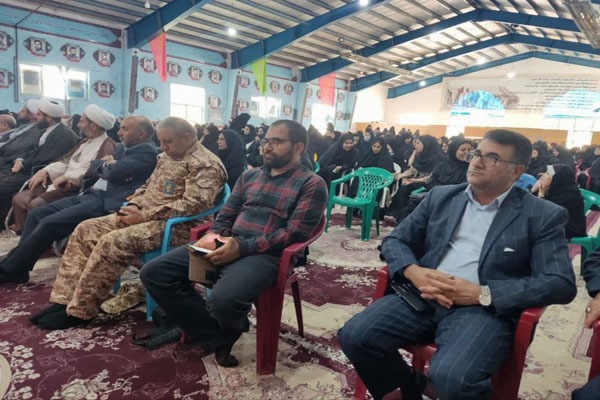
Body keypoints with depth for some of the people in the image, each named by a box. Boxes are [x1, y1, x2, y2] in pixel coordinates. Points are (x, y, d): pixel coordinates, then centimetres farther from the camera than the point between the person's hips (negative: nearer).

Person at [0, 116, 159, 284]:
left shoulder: (147, 151, -8)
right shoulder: (123, 147, 22)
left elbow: (114, 172, -20)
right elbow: (93, 167, 16)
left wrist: (107, 164, 3)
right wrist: (107, 164, -4)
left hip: (107, 202, -10)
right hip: (92, 194, 10)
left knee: (48, 224, -17)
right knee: (36, 214, 3)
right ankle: (16, 266, 10)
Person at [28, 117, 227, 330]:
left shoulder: (204, 164, -12)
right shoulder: (166, 157, 18)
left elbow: (193, 205, -23)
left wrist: (144, 215, -20)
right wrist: (133, 205, 1)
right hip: (145, 215, 10)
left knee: (112, 242, -27)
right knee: (85, 229, -1)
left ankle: (79, 311, -12)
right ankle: (65, 299, -1)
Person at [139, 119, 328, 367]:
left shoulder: (311, 184, 0)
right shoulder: (249, 176, 20)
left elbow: (295, 233, -11)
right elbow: (226, 215, 19)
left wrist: (242, 247, -20)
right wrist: (213, 235, -6)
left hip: (265, 255, -6)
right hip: (224, 245, 7)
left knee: (222, 300, -35)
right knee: (153, 273, -8)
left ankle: (230, 327, 5)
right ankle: (219, 336, -3)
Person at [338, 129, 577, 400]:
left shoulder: (543, 216, 4)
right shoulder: (441, 197, 13)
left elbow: (561, 284, -5)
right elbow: (395, 240, 13)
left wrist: (482, 293, -15)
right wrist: (413, 271, -10)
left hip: (485, 309, -3)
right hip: (422, 297, 4)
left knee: (452, 377, -32)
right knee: (355, 336, -17)